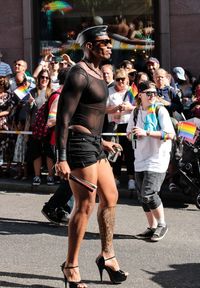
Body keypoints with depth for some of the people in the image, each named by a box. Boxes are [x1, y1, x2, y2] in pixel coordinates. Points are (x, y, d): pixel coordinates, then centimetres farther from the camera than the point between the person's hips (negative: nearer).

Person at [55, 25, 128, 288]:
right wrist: (61, 158, -23)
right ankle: (71, 267, 4)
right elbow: (64, 117, -19)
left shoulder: (96, 73, 15)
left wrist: (102, 142, 28)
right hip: (79, 144, -10)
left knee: (110, 197, 14)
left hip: (93, 144, 10)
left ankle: (107, 256, 27)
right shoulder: (79, 74, -14)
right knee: (85, 205, -6)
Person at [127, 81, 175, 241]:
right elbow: (129, 133, 22)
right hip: (140, 160, 6)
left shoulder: (160, 110, -7)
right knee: (142, 196, 7)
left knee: (148, 193, -16)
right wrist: (133, 134, -2)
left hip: (157, 159, -6)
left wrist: (146, 133, -21)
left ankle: (162, 224, 2)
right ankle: (152, 228, 20)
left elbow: (170, 134, -16)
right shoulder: (136, 112, 11)